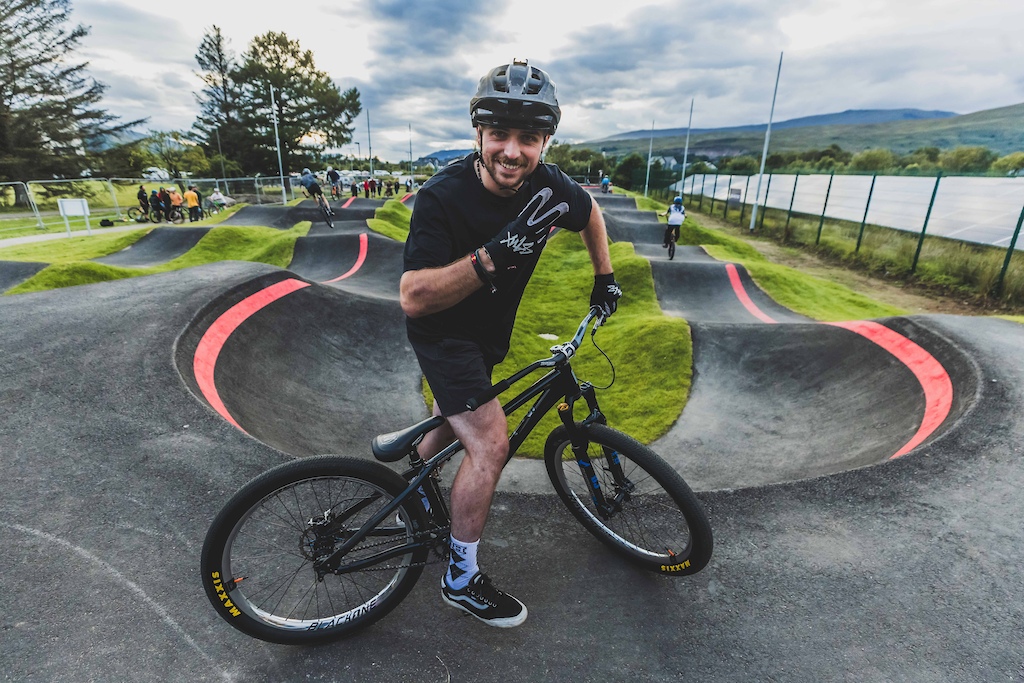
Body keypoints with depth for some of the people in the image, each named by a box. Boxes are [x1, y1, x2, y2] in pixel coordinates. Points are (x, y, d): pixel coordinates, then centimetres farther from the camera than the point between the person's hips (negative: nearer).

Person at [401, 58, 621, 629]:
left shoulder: (546, 185, -13)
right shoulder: (443, 197, -28)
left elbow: (591, 214, 10)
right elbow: (413, 298, -36)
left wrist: (605, 277, 8)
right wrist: (495, 255, -46)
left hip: (489, 330, 7)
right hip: (442, 333, -6)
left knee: (454, 421, 23)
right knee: (491, 443, -16)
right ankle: (463, 579, 8)